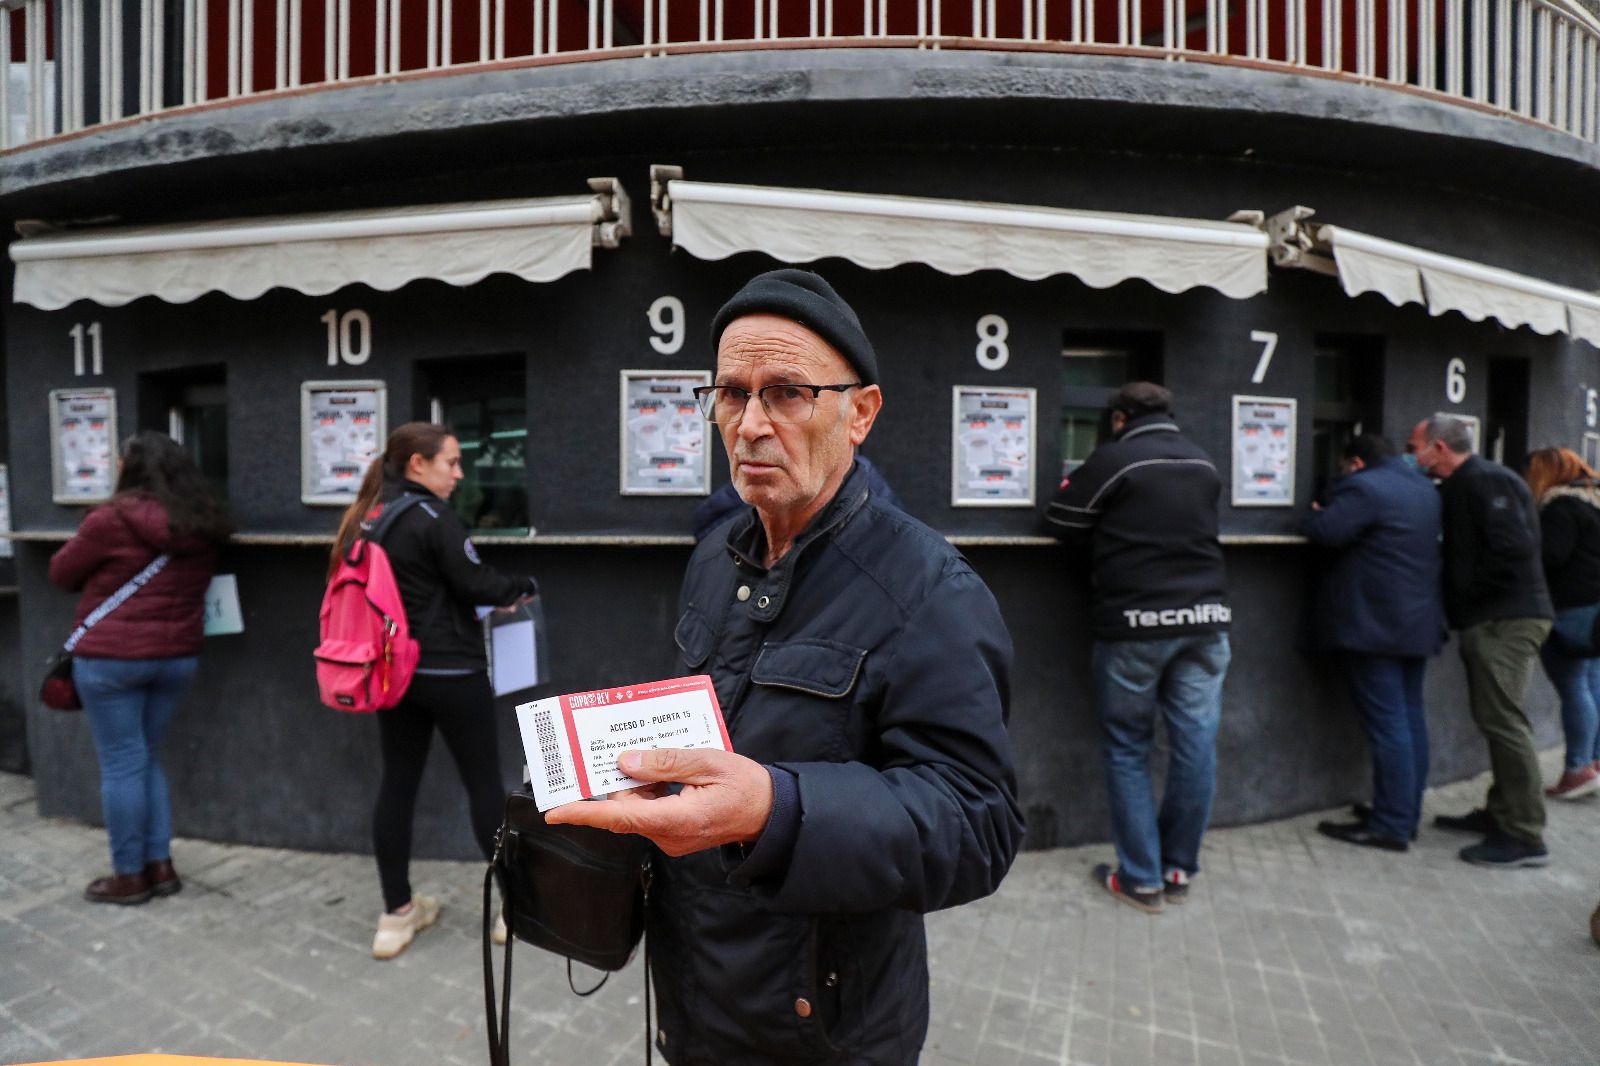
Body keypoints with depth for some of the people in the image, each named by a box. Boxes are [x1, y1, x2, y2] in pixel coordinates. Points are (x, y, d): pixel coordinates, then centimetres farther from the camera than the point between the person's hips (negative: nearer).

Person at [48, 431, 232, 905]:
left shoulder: (112, 519, -11)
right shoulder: (202, 525, 3)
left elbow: (62, 572, 2)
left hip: (112, 657, -5)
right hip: (178, 656, 5)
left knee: (121, 764, 5)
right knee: (147, 759, 17)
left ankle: (130, 876, 14)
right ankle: (160, 864, 21)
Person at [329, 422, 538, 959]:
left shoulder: (365, 518, 8)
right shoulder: (432, 517, -16)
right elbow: (476, 583, -14)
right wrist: (523, 588, 4)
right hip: (449, 671, -7)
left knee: (397, 784, 12)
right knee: (484, 782, 4)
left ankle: (396, 915, 22)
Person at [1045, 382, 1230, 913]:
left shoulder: (1112, 459, -5)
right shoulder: (1203, 461, 13)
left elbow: (1062, 521, -1)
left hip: (1136, 623, -5)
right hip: (1206, 617, 5)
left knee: (1128, 752, 7)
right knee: (1195, 745, 10)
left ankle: (1141, 878, 13)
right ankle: (1179, 869, 23)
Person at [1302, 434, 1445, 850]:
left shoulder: (1362, 487, -14)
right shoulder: (1425, 488, 16)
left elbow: (1325, 532, -24)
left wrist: (1314, 515, 0)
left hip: (1373, 625, -9)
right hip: (1419, 623, 9)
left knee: (1386, 725, -6)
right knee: (1410, 717, 14)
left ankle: (1391, 826, 0)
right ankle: (1407, 814, 23)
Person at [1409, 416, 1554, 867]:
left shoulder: (1487, 481, -13)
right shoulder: (1458, 489, 17)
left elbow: (1514, 547, -23)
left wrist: (1469, 592, -15)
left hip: (1507, 621, -10)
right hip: (1492, 621, 10)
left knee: (1502, 720, -8)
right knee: (1494, 719, 16)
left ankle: (1525, 837, -1)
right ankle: (1500, 813, 27)